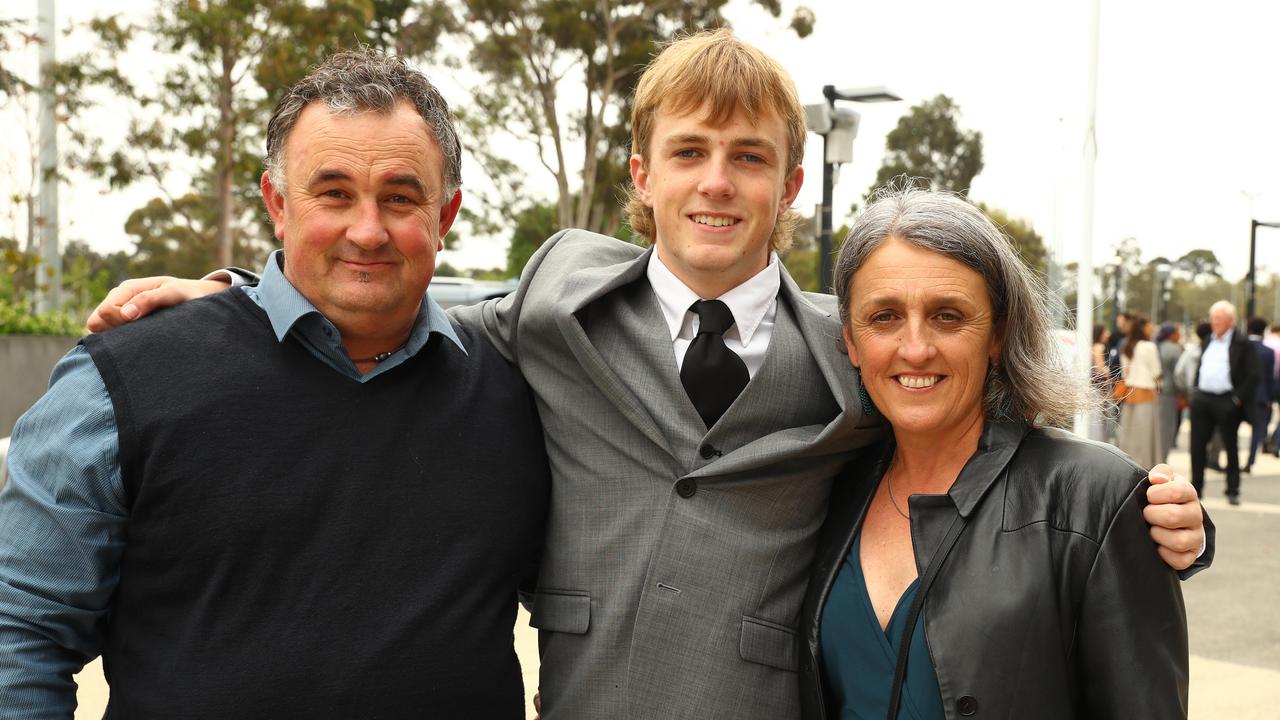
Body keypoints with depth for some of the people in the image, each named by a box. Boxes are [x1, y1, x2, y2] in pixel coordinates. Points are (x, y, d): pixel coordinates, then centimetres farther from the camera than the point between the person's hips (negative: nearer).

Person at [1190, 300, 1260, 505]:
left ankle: (1233, 491, 15)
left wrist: (1239, 399, -14)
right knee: (1197, 446, 7)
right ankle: (1196, 487, 16)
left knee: (1231, 447, 5)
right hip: (1202, 400, 6)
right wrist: (1196, 390, 10)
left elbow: (1253, 375, -10)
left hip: (1227, 402, -6)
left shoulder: (1242, 344, -7)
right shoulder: (1208, 341, 13)